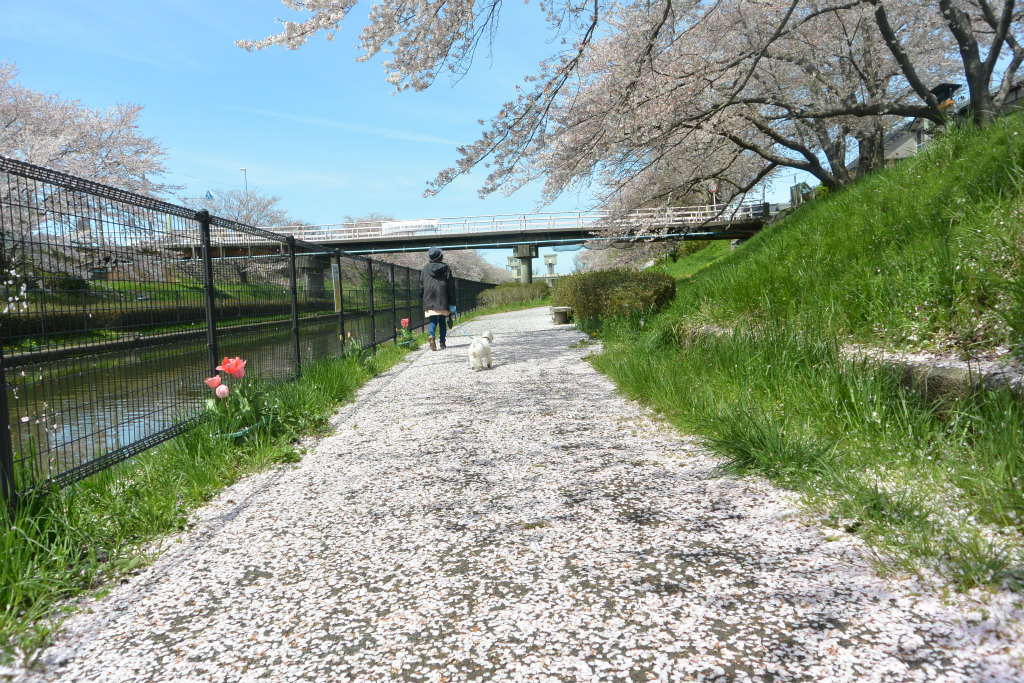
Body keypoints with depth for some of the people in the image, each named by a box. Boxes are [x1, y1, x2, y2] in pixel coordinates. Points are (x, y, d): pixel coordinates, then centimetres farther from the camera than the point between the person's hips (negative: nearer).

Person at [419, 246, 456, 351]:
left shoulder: (425, 270, 5)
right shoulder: (445, 268, 2)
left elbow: (421, 286, 6)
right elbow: (451, 287, 1)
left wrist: (422, 300, 14)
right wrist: (452, 303, 3)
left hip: (429, 300, 0)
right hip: (443, 300, 0)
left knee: (432, 320, 1)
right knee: (442, 321, 10)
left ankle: (431, 335, -28)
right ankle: (442, 343, 12)